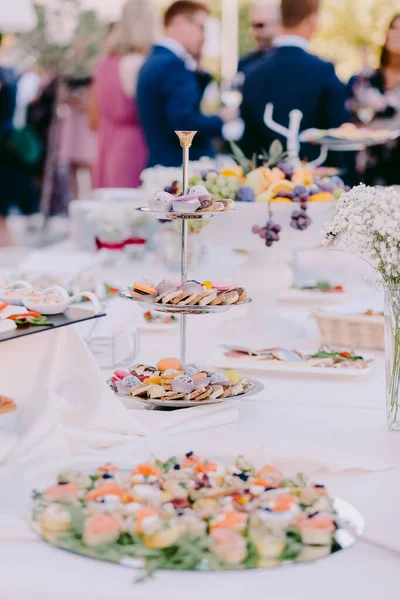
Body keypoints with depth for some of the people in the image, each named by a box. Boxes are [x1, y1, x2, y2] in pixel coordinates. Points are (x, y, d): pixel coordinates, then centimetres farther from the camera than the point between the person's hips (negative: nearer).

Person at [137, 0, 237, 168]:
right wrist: (222, 120, -8)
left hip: (165, 165, 10)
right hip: (184, 170, -10)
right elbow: (184, 124, -23)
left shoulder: (156, 61, 16)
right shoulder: (173, 65, -15)